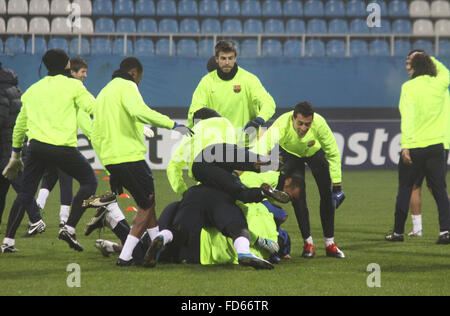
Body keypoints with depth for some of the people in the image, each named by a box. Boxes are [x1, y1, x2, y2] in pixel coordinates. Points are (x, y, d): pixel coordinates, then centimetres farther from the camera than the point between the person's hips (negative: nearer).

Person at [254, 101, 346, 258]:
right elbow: (262, 147, -55)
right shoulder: (282, 125, -43)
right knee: (297, 197, -10)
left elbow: (333, 153, -23)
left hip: (315, 151, 1)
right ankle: (308, 242, 2)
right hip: (290, 153, -1)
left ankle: (330, 243, 4)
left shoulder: (319, 123, -38)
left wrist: (337, 184, -21)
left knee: (327, 195, -6)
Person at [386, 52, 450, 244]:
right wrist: (429, 58, 32)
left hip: (414, 147, -3)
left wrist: (405, 145, -19)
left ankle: (398, 231, 16)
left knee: (405, 189, 9)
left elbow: (408, 117, -16)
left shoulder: (409, 87, -8)